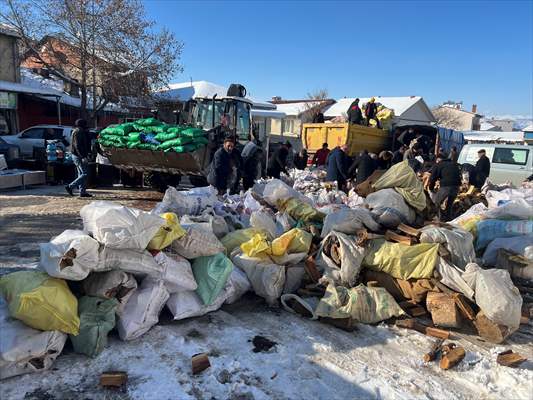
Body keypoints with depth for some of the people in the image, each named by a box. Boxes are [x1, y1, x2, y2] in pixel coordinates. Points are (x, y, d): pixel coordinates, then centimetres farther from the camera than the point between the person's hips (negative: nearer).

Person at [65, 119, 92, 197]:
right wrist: (83, 157, -26)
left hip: (79, 156, 11)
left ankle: (83, 192, 14)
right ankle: (70, 187, -8)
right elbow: (77, 146, -21)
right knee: (84, 174, -11)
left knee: (81, 174, 11)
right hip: (78, 156, -11)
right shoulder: (78, 132, -13)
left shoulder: (82, 132, 17)